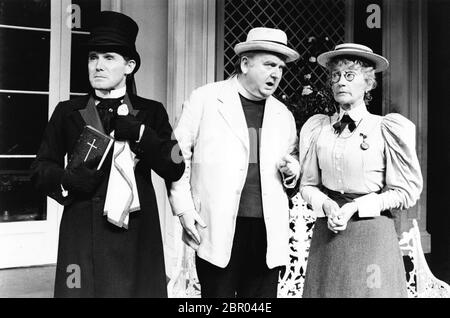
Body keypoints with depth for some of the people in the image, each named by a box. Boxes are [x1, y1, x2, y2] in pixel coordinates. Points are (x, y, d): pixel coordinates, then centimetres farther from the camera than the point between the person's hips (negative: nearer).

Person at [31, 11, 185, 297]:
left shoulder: (152, 112, 6)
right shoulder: (67, 112, 9)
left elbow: (175, 169, -2)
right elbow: (41, 169, 9)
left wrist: (138, 133, -13)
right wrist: (67, 180, -12)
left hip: (136, 234, 0)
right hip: (82, 235, 1)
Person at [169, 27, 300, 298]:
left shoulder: (283, 115, 13)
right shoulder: (205, 99, 0)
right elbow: (178, 155, 0)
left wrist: (292, 169, 1)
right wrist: (184, 208, -6)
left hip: (269, 231, 4)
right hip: (217, 228, -3)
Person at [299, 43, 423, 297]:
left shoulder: (387, 129, -6)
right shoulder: (318, 128, 4)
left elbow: (405, 192, -4)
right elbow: (308, 185, 9)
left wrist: (355, 207, -13)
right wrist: (326, 205, -11)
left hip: (372, 231, -2)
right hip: (326, 232, 3)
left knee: (370, 291, 6)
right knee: (325, 289, 10)